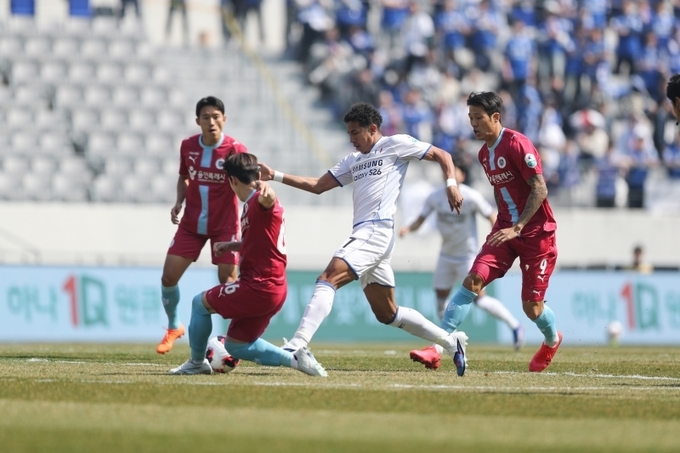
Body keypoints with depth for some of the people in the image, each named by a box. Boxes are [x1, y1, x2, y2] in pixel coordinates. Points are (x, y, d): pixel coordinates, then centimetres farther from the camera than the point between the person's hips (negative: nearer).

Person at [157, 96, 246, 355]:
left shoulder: (234, 150, -14)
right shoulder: (188, 146, -2)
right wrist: (179, 202, -2)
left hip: (224, 225, -3)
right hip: (191, 224, 4)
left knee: (228, 281, -9)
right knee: (169, 277, -1)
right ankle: (174, 327, 23)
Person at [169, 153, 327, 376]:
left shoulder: (258, 202, -15)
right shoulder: (251, 205, 18)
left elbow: (267, 200, -42)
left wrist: (266, 192, -65)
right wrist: (230, 246, 21)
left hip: (259, 288, -10)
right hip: (273, 290, 10)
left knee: (200, 303, 7)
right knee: (236, 345, 16)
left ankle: (197, 362, 21)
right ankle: (294, 359, 5)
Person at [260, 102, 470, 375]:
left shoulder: (395, 145, 4)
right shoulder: (354, 160, 26)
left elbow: (442, 156, 5)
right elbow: (318, 185, 24)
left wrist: (451, 183, -13)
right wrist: (276, 176, 15)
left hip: (376, 230, -9)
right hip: (363, 234, 9)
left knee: (328, 279, -23)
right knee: (387, 314, 12)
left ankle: (296, 346, -34)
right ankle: (451, 341, 22)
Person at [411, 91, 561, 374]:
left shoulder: (517, 144, -16)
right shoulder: (484, 154, 9)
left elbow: (540, 190, -20)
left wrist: (517, 228, -25)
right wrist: (503, 223, 17)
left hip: (535, 232, -6)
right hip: (506, 230, 6)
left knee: (532, 307, -1)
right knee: (473, 280, -15)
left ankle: (552, 340, 33)